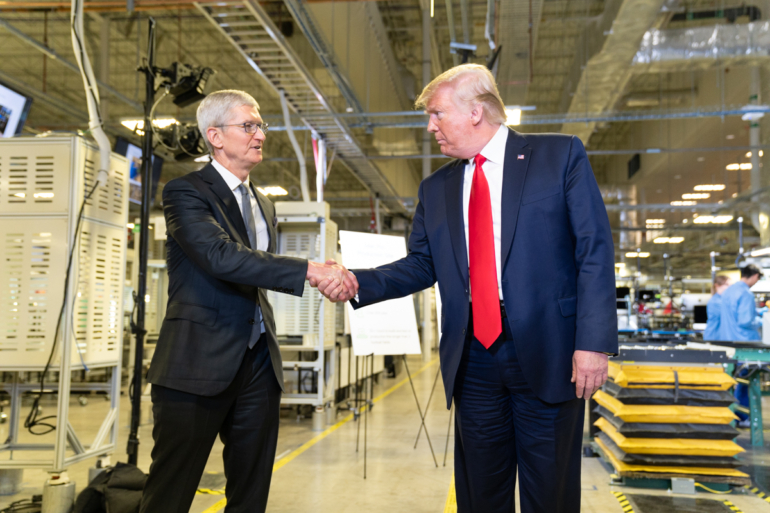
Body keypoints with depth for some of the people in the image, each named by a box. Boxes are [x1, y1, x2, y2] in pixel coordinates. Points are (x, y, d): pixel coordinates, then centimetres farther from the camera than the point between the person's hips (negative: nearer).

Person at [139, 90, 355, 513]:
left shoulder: (263, 204, 17)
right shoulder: (185, 191, -7)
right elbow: (221, 256, -23)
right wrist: (310, 270, -28)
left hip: (258, 365, 7)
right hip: (200, 364, -7)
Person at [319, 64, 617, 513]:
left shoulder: (561, 156, 0)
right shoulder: (437, 188, 14)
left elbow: (595, 252, -5)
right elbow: (420, 265, 13)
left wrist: (594, 341, -13)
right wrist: (358, 283, -3)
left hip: (547, 355, -3)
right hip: (474, 361, 4)